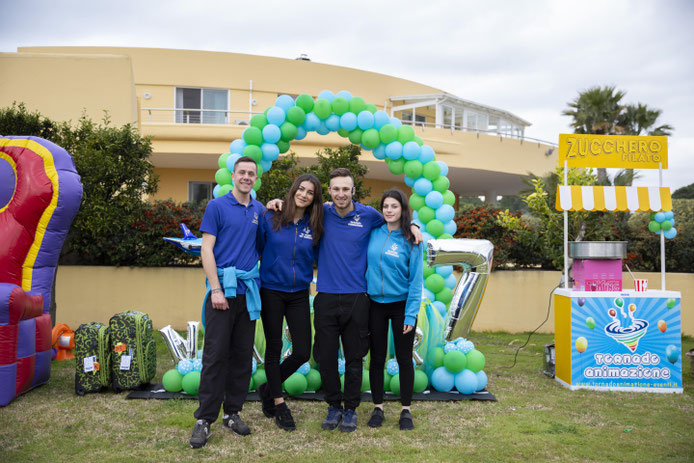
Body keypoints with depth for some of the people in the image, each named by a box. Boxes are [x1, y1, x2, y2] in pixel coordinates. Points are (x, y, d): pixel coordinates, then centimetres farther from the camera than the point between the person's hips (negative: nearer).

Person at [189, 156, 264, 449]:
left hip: (249, 291, 5)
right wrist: (216, 289, -14)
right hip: (223, 289, -5)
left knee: (243, 355, 9)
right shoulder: (217, 206, -1)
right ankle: (205, 419, 3)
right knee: (215, 355, -4)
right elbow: (207, 249, -6)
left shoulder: (260, 210, 12)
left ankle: (232, 412, 20)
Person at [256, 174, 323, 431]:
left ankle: (269, 388, 25)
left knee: (302, 352, 0)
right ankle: (278, 402, 22)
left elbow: (315, 256, 13)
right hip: (271, 291, -2)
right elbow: (258, 247, 2)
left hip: (299, 294, 3)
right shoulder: (270, 219, -4)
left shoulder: (314, 226, 2)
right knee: (274, 348, 7)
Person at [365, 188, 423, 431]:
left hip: (401, 304, -2)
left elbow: (415, 279, -8)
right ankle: (377, 408, 22)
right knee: (377, 358, 10)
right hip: (375, 304, 3)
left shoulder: (410, 240, -6)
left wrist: (411, 313, -13)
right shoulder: (373, 233, 2)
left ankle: (406, 410, 18)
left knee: (404, 358, 6)